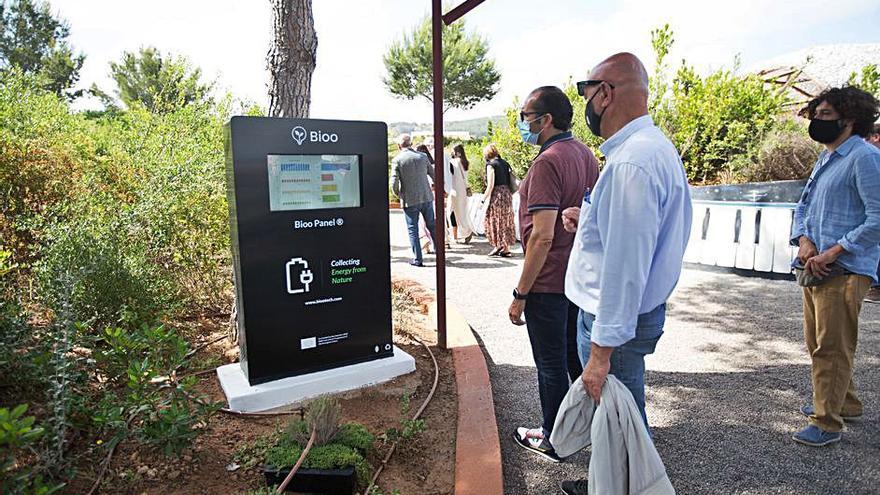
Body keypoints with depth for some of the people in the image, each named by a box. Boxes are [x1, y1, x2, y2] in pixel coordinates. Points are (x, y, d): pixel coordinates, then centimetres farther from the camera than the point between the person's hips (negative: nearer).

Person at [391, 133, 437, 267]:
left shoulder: (397, 160, -7)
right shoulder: (422, 157, 3)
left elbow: (394, 182, -13)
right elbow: (434, 175, 8)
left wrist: (397, 194, 6)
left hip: (409, 201, -3)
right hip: (426, 197, 3)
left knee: (413, 230, 6)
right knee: (432, 226, 16)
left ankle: (417, 259, 8)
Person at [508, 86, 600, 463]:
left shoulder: (548, 162, -22)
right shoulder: (585, 154, 7)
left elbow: (542, 236, -26)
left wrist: (520, 295, -20)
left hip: (549, 283, -9)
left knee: (551, 365, 7)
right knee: (577, 355, 24)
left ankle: (552, 442, 26)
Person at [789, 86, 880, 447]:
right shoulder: (825, 158, 17)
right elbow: (803, 206, 17)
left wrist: (832, 253, -20)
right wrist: (804, 241, -1)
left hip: (844, 272, -9)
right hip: (814, 268, 9)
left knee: (832, 348, -3)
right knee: (818, 344, 19)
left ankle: (827, 424, 8)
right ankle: (845, 403, 37)